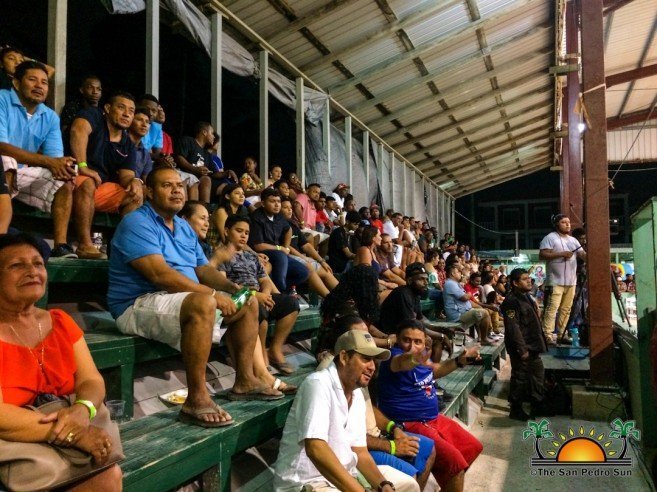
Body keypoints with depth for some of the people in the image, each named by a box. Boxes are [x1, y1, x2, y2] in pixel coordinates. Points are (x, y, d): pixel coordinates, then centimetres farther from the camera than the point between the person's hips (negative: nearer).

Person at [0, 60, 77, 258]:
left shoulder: (50, 117, 3)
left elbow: (55, 157, -4)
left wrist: (62, 165, -30)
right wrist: (47, 161, -34)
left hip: (23, 174, 6)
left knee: (65, 179, -11)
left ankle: (60, 245, -22)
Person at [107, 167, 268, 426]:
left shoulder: (184, 227, 15)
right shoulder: (137, 223, -13)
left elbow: (203, 268, 13)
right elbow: (159, 274, -25)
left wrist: (231, 286, -7)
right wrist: (213, 294, -25)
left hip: (186, 302, 10)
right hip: (140, 306, -9)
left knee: (248, 304, 9)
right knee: (203, 303, -38)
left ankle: (245, 379, 14)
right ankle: (196, 399, -33)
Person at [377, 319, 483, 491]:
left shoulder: (421, 353, 3)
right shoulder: (394, 354, -23)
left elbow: (434, 370, 24)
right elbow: (401, 363, -49)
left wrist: (460, 360, 12)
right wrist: (412, 360, -72)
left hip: (434, 418, 10)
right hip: (410, 425, -10)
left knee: (473, 447, 18)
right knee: (454, 461, -22)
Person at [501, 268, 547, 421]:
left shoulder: (526, 297, 12)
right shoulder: (511, 301, -20)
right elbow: (513, 328, -24)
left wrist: (539, 343, 19)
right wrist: (522, 349, -24)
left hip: (532, 346, 10)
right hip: (522, 348, -10)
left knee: (538, 374, 17)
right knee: (520, 378, 1)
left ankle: (538, 406, 31)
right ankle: (516, 409, 14)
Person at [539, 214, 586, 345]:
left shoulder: (573, 240, 18)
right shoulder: (550, 238, -4)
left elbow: (583, 255, 11)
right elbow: (542, 255, -14)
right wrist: (561, 254, -17)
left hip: (571, 281, 7)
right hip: (555, 281, -7)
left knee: (566, 309, 9)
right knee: (551, 309, -11)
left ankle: (562, 334, 16)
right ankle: (547, 336, -10)